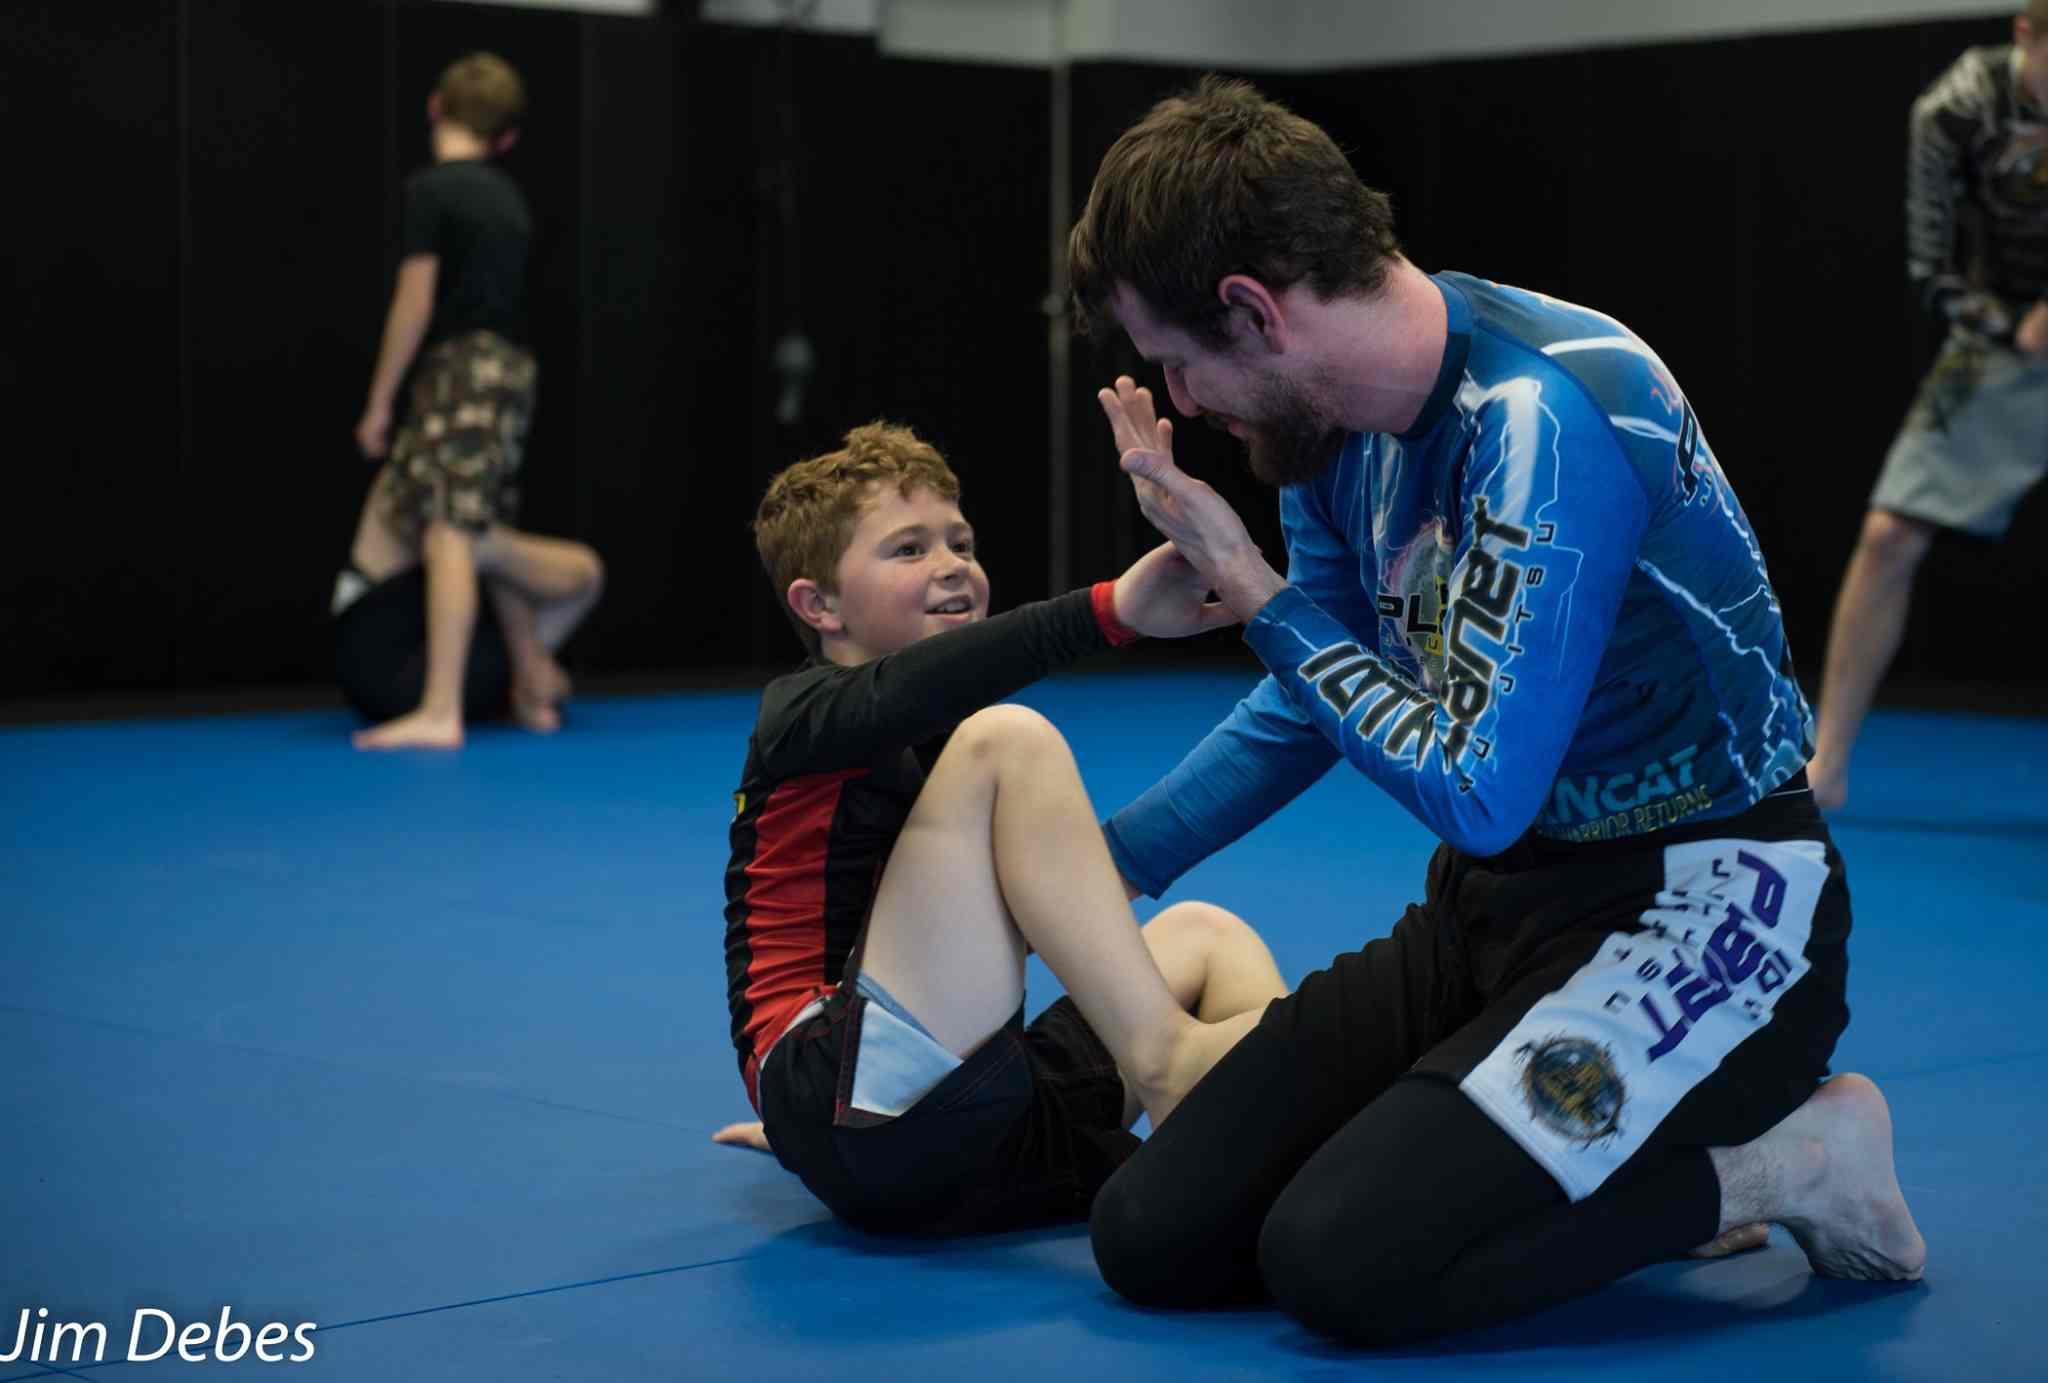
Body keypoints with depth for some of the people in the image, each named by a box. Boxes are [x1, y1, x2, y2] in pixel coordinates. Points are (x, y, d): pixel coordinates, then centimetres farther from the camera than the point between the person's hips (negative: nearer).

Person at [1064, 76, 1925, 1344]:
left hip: (1702, 912, -8)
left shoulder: (1546, 416, -25)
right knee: (1154, 1237, -4)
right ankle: (1608, 1161, 12)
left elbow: (1477, 796, -26)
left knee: (1339, 1263, -25)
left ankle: (1778, 1158, -3)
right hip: (1498, 905, 8)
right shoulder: (1336, 415, 2)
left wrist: (1257, 593, -17)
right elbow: (1311, 705, 18)